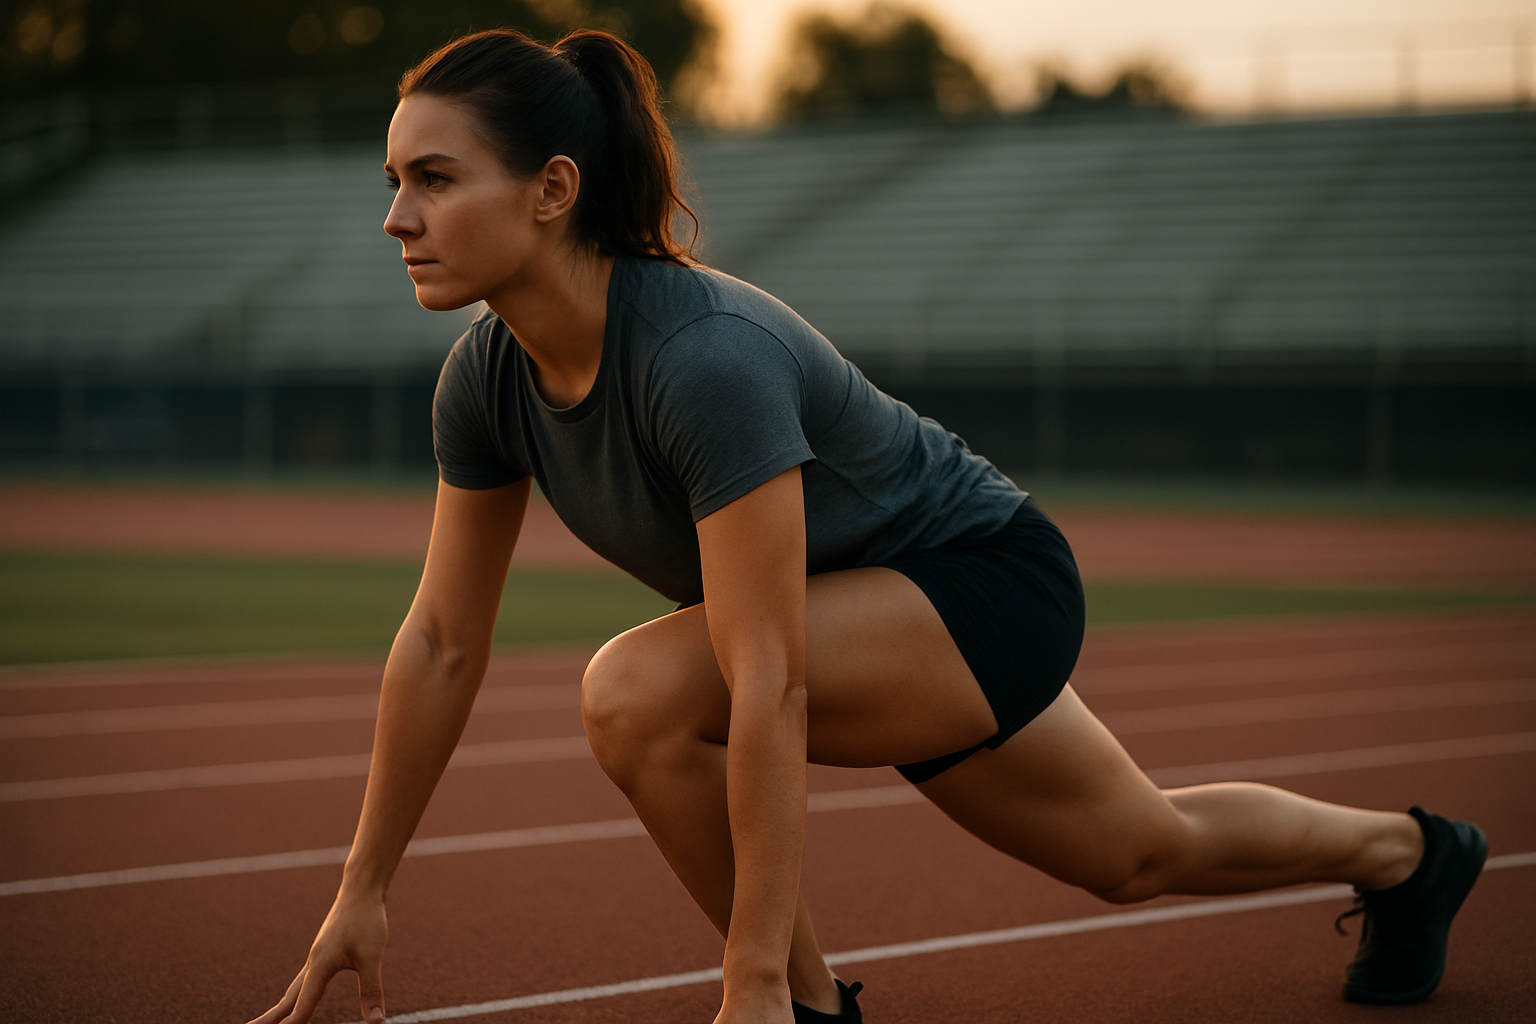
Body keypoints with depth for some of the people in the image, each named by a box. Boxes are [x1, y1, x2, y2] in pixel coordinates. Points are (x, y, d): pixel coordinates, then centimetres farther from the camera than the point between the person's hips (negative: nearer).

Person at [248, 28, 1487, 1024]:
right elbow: (442, 643, -4)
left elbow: (769, 688, -38)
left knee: (638, 692, -30)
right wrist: (362, 893, -2)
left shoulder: (708, 358, -38)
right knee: (1143, 850, 26)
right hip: (879, 605, 8)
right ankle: (1405, 851, 54)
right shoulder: (487, 376, -14)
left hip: (989, 580, -8)